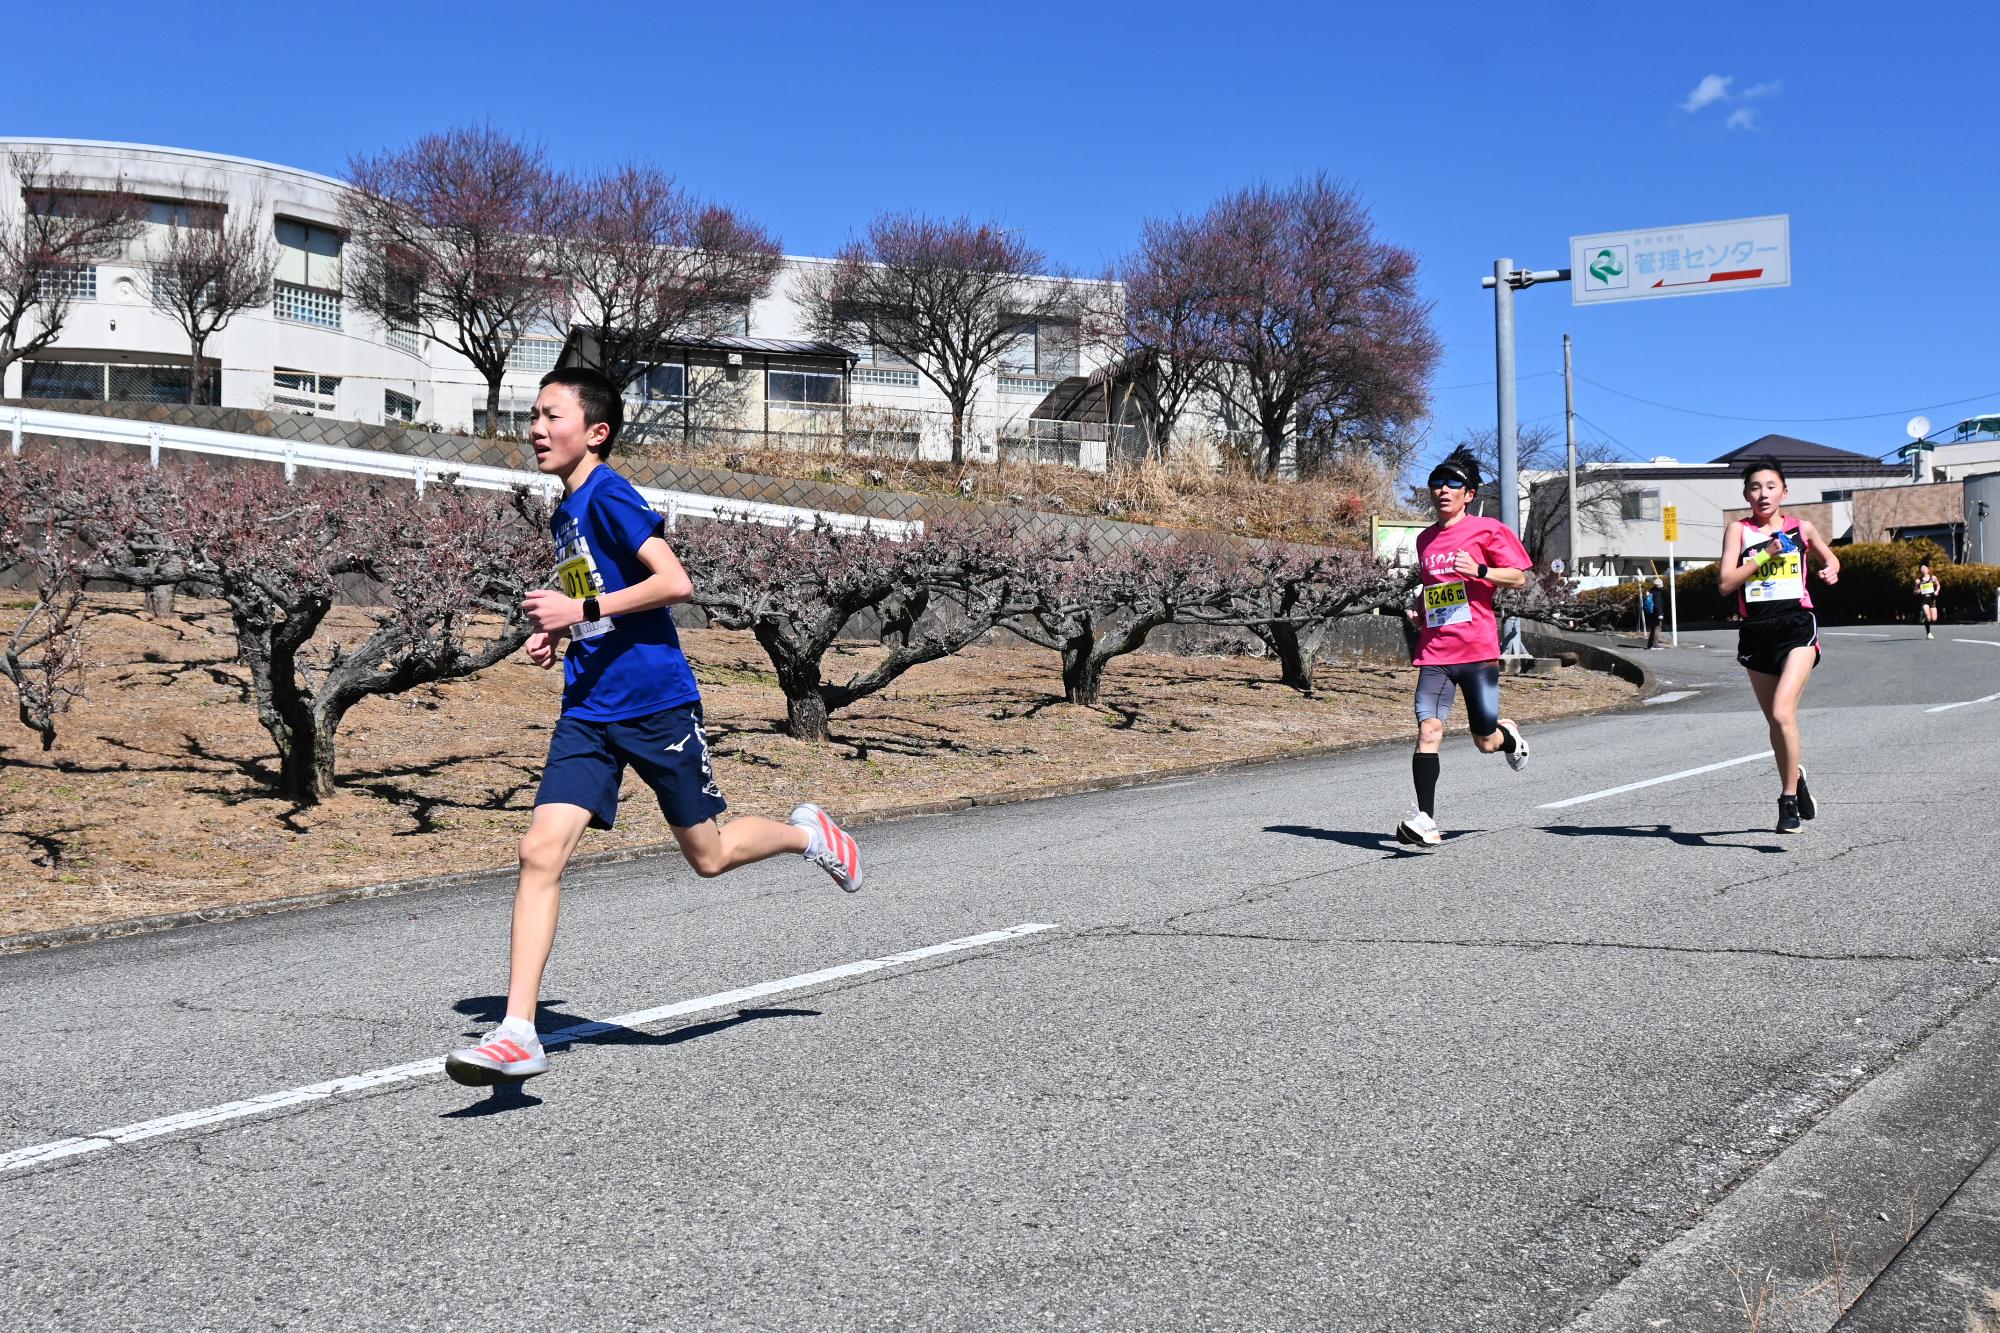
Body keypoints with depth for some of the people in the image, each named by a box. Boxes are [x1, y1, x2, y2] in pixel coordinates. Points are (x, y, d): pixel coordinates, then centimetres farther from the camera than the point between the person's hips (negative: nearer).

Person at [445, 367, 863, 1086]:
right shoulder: (565, 511, 15)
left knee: (708, 855, 7)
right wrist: (557, 632, 10)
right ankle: (517, 1034, -9)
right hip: (589, 711, 7)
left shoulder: (609, 494, -11)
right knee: (540, 852, -8)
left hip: (656, 702, -7)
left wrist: (582, 610, -21)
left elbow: (675, 583, -20)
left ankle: (806, 831, 38)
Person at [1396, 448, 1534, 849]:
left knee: (1486, 742, 4)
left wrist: (1480, 571, -17)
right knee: (1429, 729, -15)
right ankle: (1425, 820, -17)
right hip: (1434, 652, 3)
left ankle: (1509, 735, 41)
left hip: (1478, 650, -3)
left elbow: (1518, 577, -1)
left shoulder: (1487, 530, 1)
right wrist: (1418, 605, 12)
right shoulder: (1425, 539, 16)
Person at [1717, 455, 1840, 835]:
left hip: (1798, 627, -2)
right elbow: (1726, 583, -6)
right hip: (1756, 633, 2)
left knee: (1782, 711, -20)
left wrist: (1831, 570, 4)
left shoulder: (1802, 529, 7)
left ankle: (1789, 797, -8)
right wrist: (1765, 555, -12)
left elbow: (1830, 558, 26)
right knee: (1775, 720, 13)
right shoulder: (1738, 530, 4)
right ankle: (1794, 783, 35)